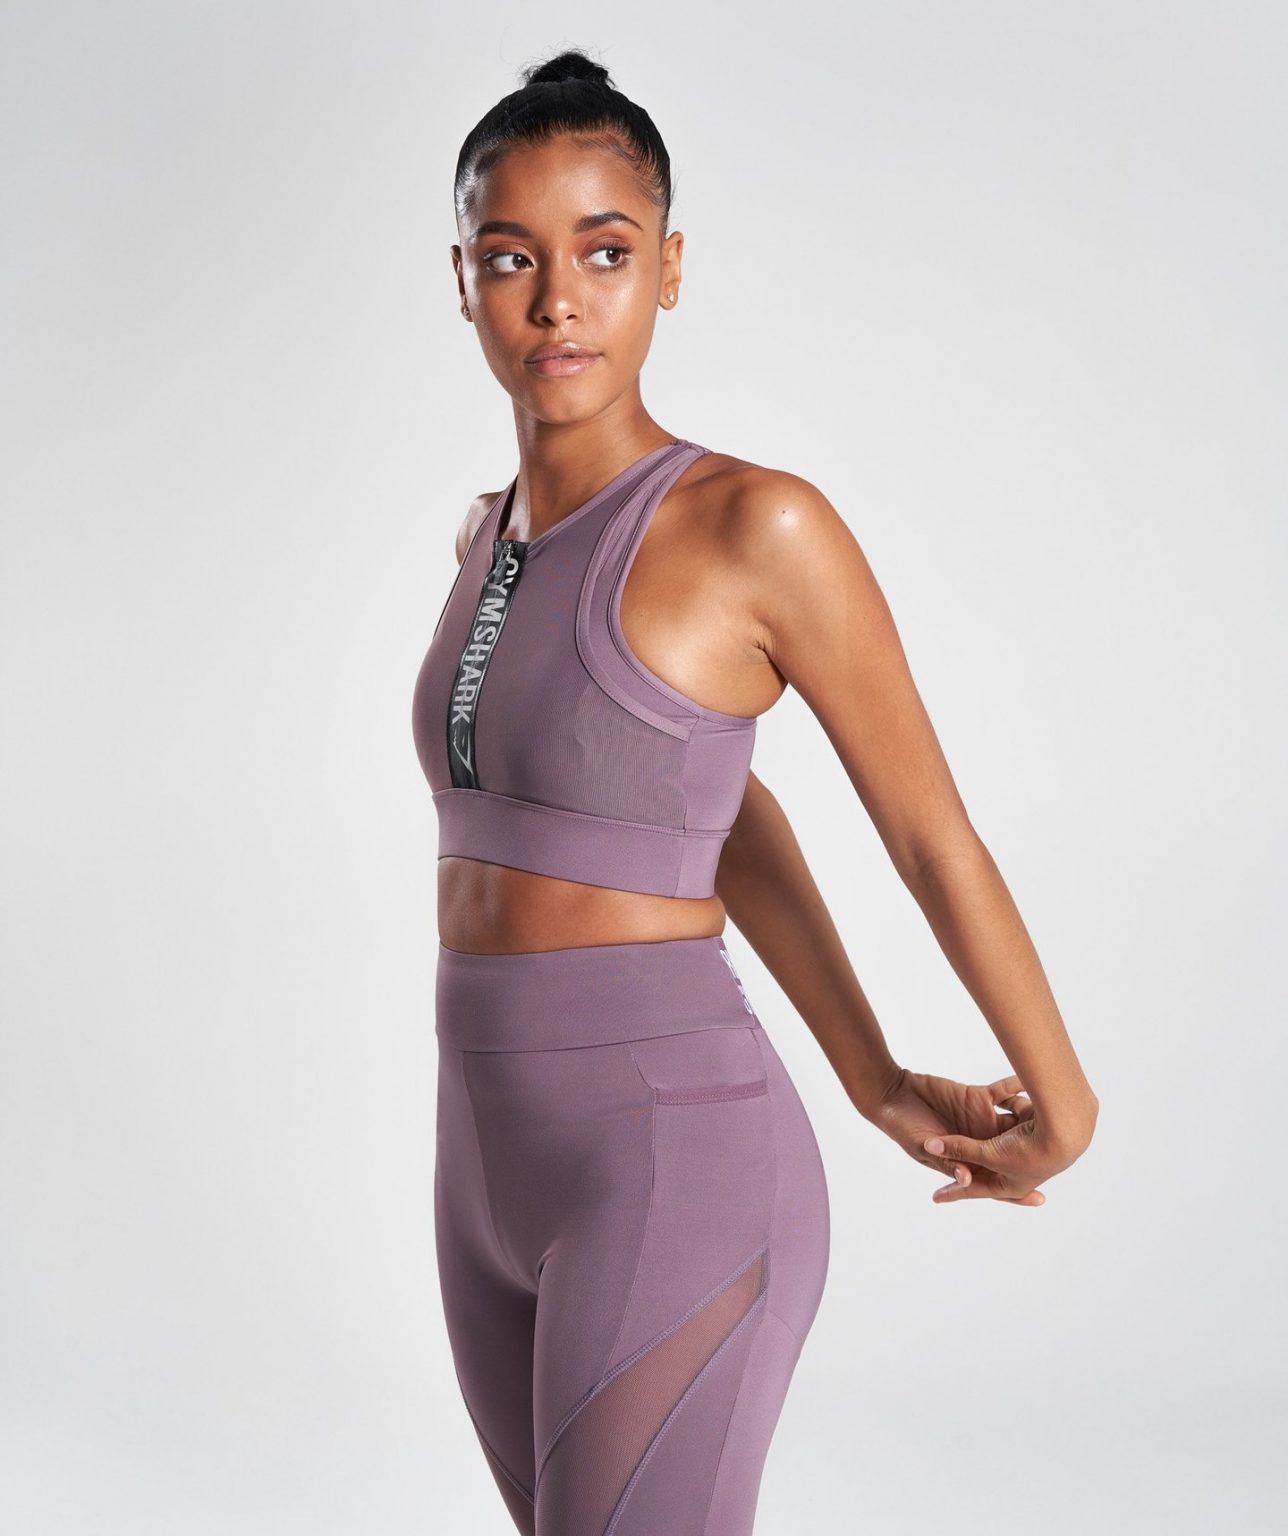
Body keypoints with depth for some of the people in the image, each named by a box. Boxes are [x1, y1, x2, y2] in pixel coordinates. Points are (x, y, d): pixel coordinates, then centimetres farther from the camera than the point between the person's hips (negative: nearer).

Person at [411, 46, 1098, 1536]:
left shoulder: (761, 527, -13)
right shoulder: (491, 536, 10)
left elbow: (934, 835, -3)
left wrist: (1061, 1103, 8)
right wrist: (875, 1090, 16)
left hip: (674, 1181, -8)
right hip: (498, 1160, 8)